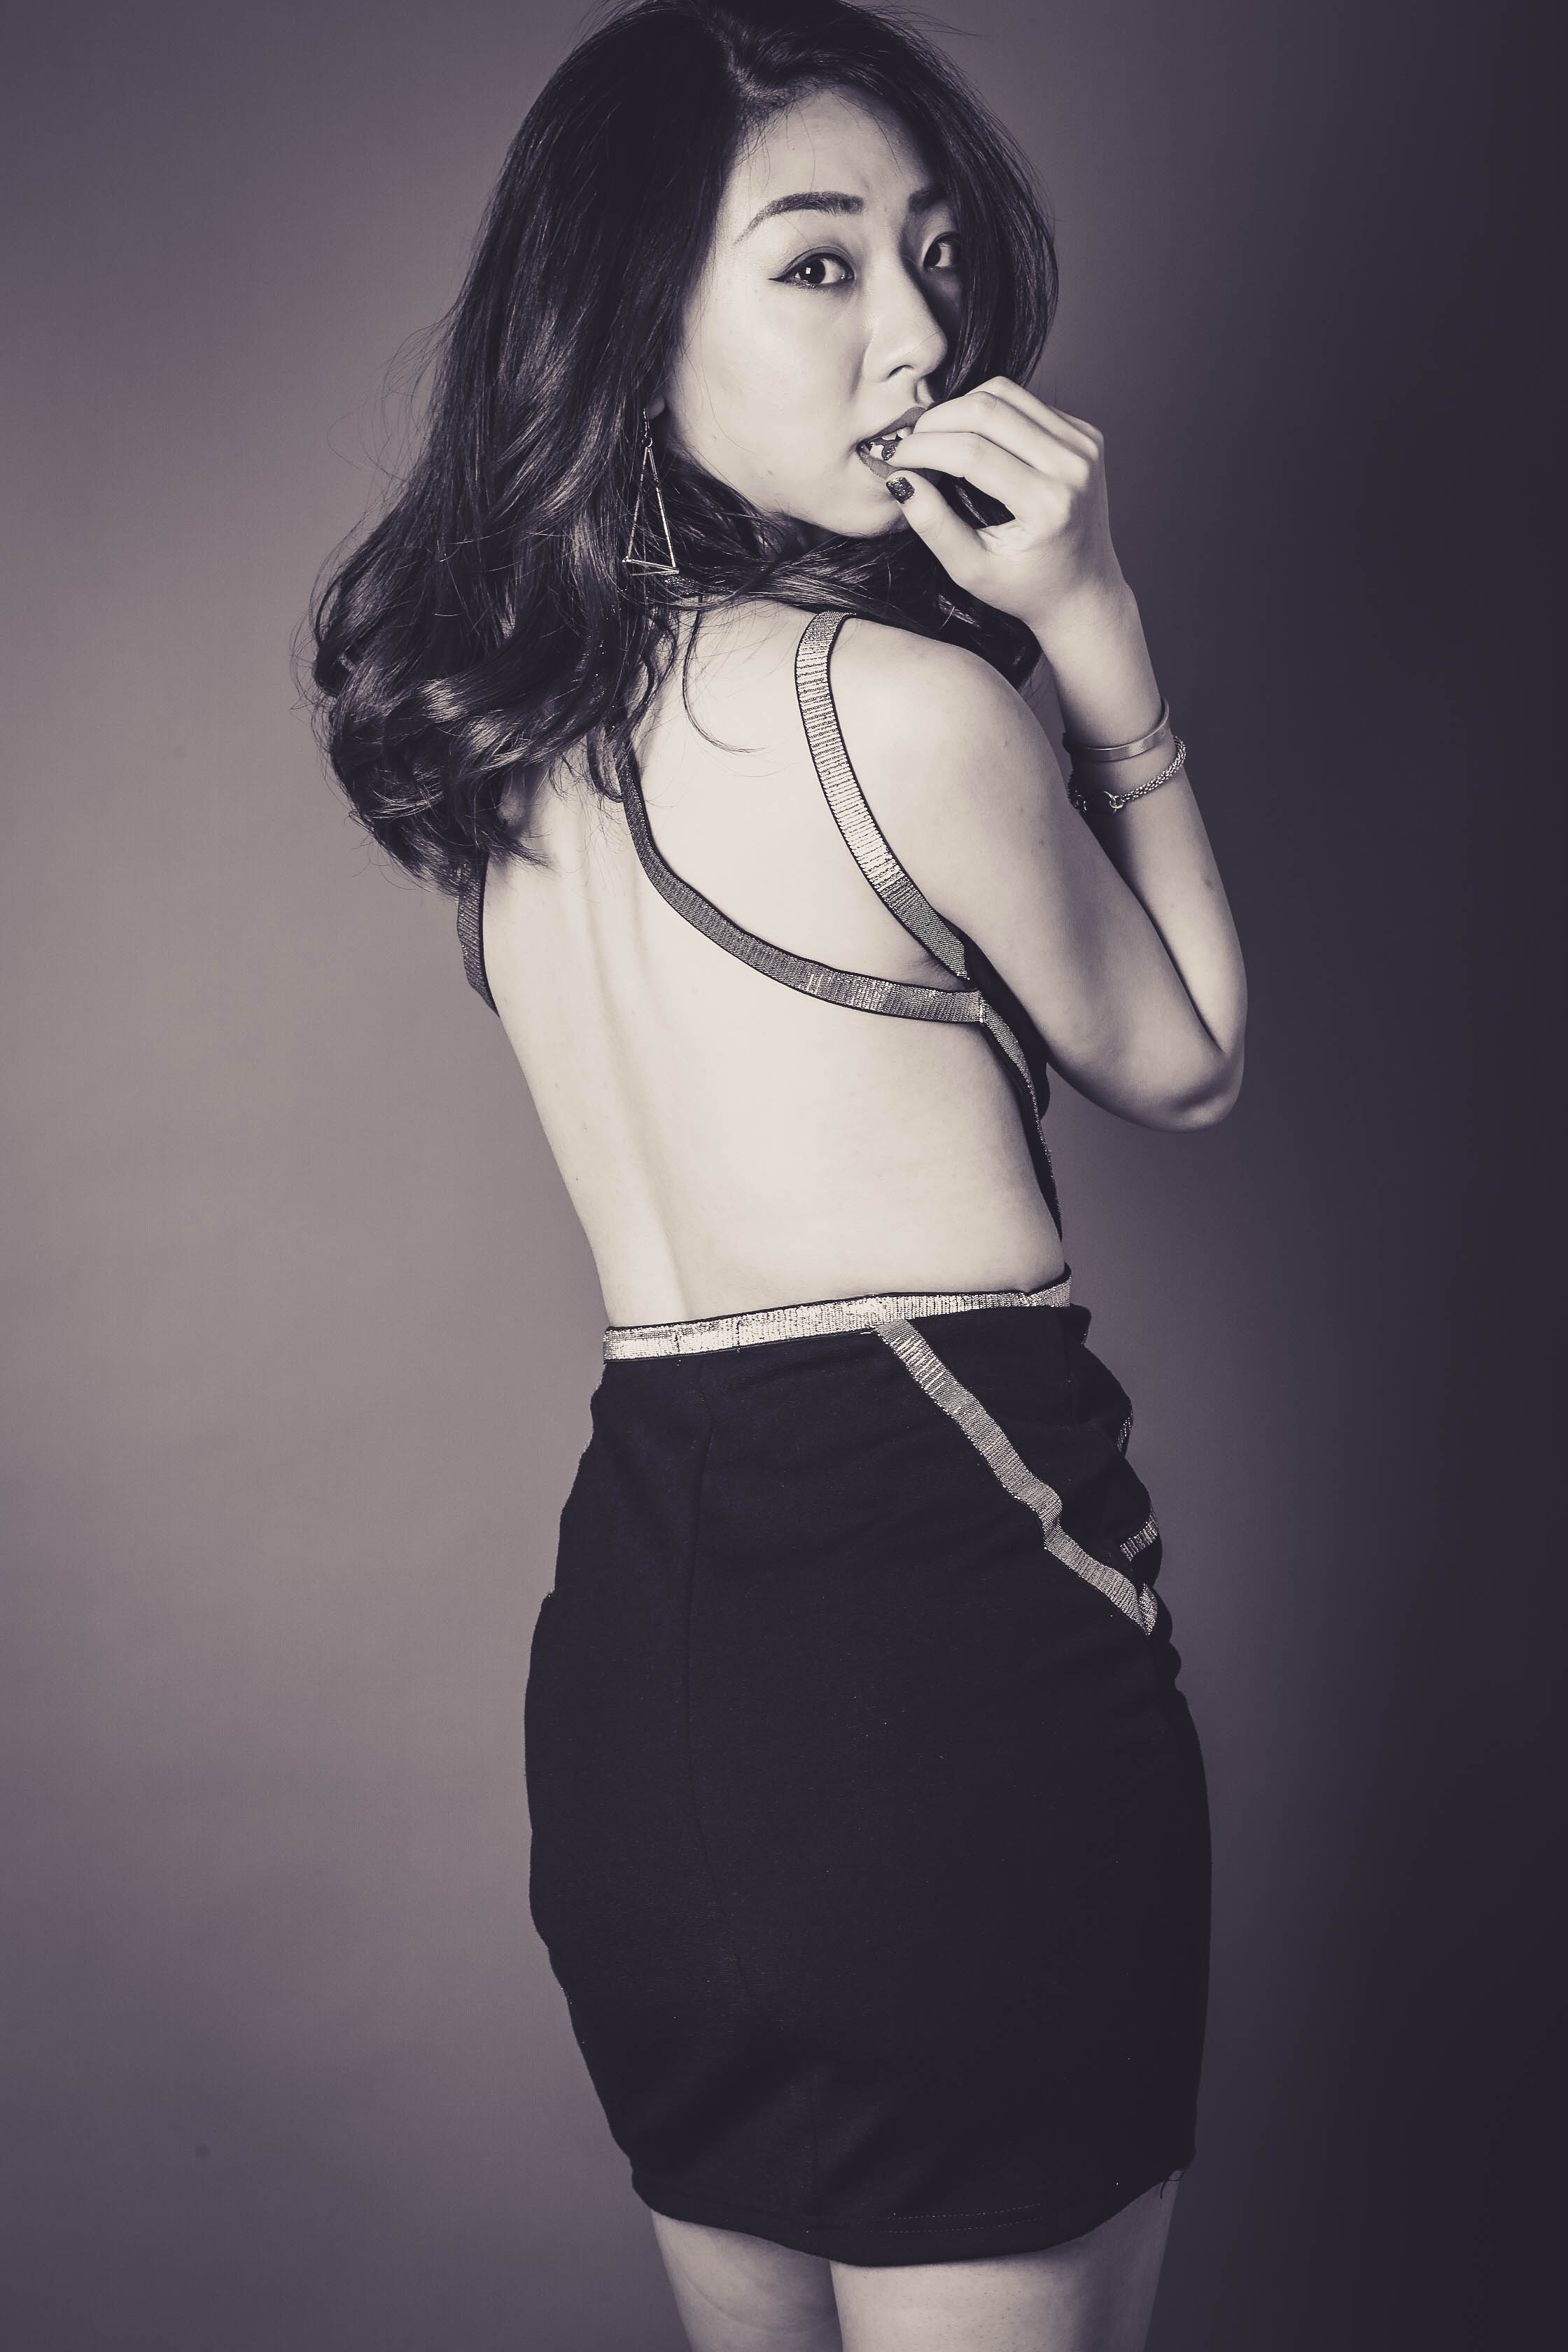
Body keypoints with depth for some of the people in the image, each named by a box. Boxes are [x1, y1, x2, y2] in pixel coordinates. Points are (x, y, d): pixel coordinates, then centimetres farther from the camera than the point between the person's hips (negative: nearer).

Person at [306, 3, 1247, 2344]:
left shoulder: (501, 716, 7)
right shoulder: (903, 696, -14)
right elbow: (1182, 1066, 2)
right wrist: (1099, 630, -1)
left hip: (630, 1615, 7)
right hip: (949, 1593, -7)